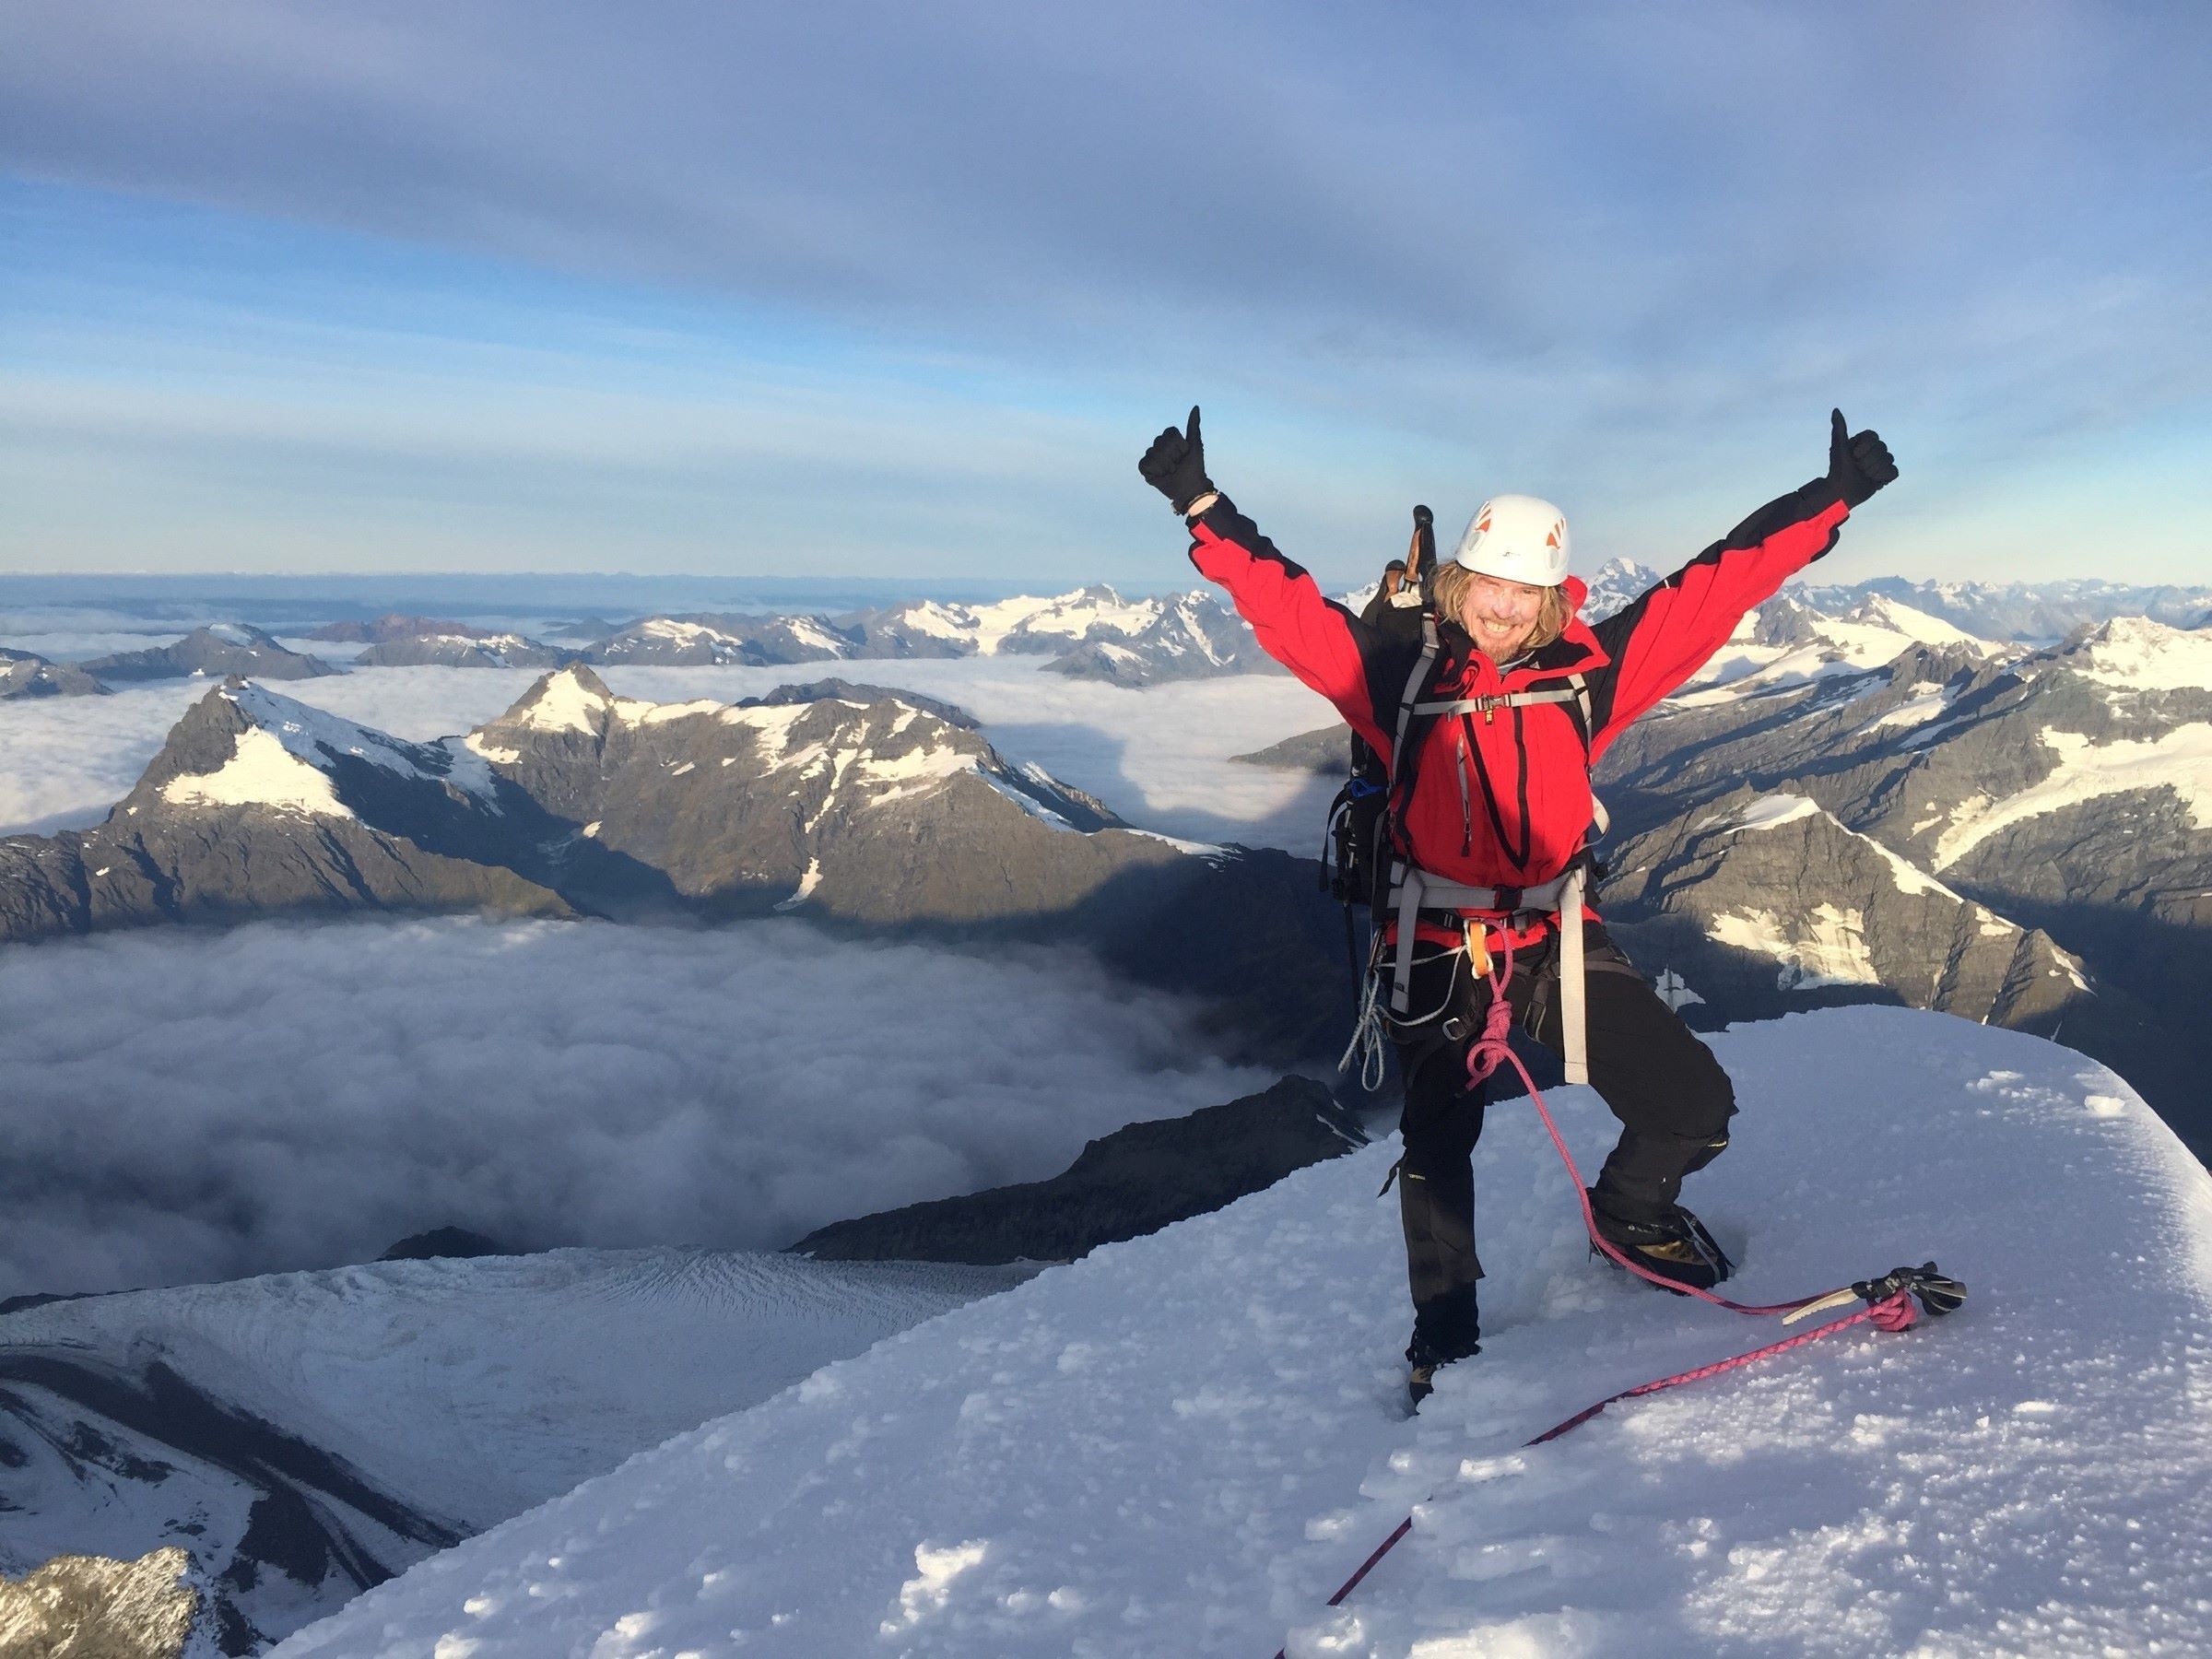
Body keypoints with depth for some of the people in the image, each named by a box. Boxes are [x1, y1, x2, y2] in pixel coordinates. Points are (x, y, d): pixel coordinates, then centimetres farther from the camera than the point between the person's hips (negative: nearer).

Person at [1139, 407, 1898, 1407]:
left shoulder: (1589, 672, -2)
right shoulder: (1400, 674, -6)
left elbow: (1718, 583, -1)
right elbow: (1284, 603, -7)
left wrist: (1832, 497, -2)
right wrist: (1203, 508, -11)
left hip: (1556, 940, 2)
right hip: (1433, 949, -2)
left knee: (1694, 1108, -2)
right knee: (1436, 1145, 7)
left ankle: (1628, 1212, 32)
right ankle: (1444, 1325, 32)